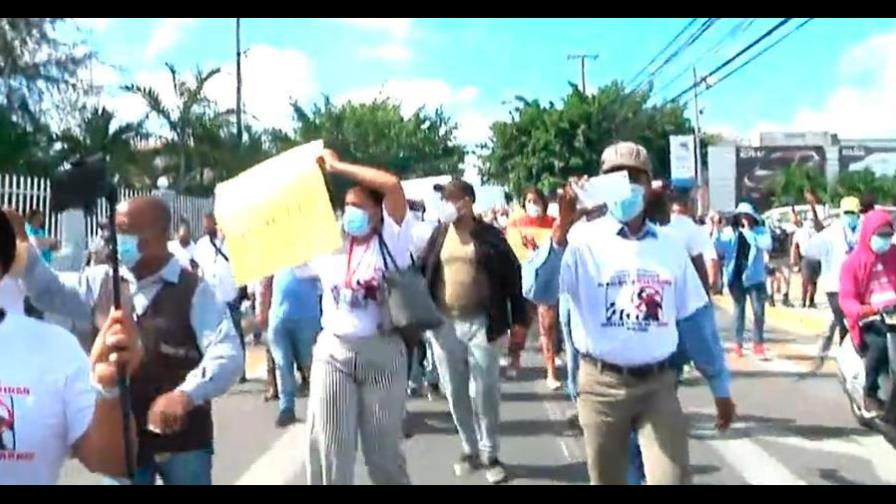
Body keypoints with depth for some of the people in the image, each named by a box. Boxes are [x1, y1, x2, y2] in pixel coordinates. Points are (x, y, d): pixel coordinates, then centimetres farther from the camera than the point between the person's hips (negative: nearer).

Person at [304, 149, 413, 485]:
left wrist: (336, 166, -12)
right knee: (329, 450, 3)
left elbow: (392, 185, -18)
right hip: (333, 353, 3)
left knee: (384, 450, 11)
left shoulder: (391, 241, -4)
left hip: (382, 354, -3)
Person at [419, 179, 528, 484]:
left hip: (481, 323, -3)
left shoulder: (490, 236, -3)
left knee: (486, 392, 1)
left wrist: (518, 318, -4)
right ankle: (470, 450, 25)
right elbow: (422, 274, 7)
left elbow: (512, 275, -1)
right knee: (455, 393, 10)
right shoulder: (439, 235, 6)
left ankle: (490, 454, 15)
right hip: (444, 324, 3)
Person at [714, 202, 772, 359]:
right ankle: (738, 344, 17)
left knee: (759, 312, -4)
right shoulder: (729, 232, 1)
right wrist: (716, 230, -20)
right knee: (739, 311, 9)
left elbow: (767, 245, -19)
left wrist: (749, 231, -19)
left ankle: (758, 345, 7)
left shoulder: (760, 231, 1)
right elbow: (719, 249, -11)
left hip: (754, 278, -1)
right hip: (736, 277, 1)